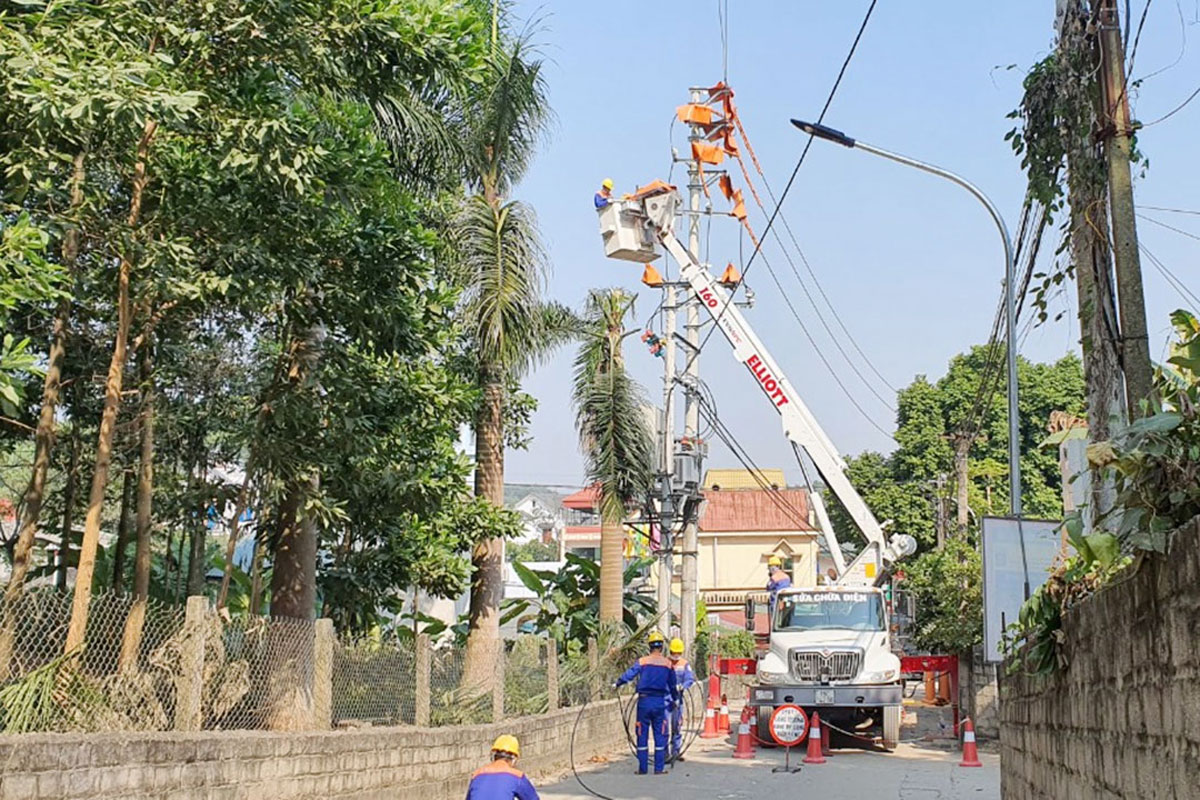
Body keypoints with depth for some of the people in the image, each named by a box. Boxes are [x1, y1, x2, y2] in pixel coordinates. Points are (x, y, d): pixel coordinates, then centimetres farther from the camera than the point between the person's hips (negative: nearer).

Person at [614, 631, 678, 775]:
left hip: (644, 701, -1)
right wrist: (675, 698, 28)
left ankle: (642, 768, 9)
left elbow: (629, 674, -11)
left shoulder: (642, 661, -4)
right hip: (660, 702, 1)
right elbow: (672, 685, 13)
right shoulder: (668, 664, 4)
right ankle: (659, 768, 7)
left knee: (642, 735, 7)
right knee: (660, 735, 8)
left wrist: (617, 684, 2)